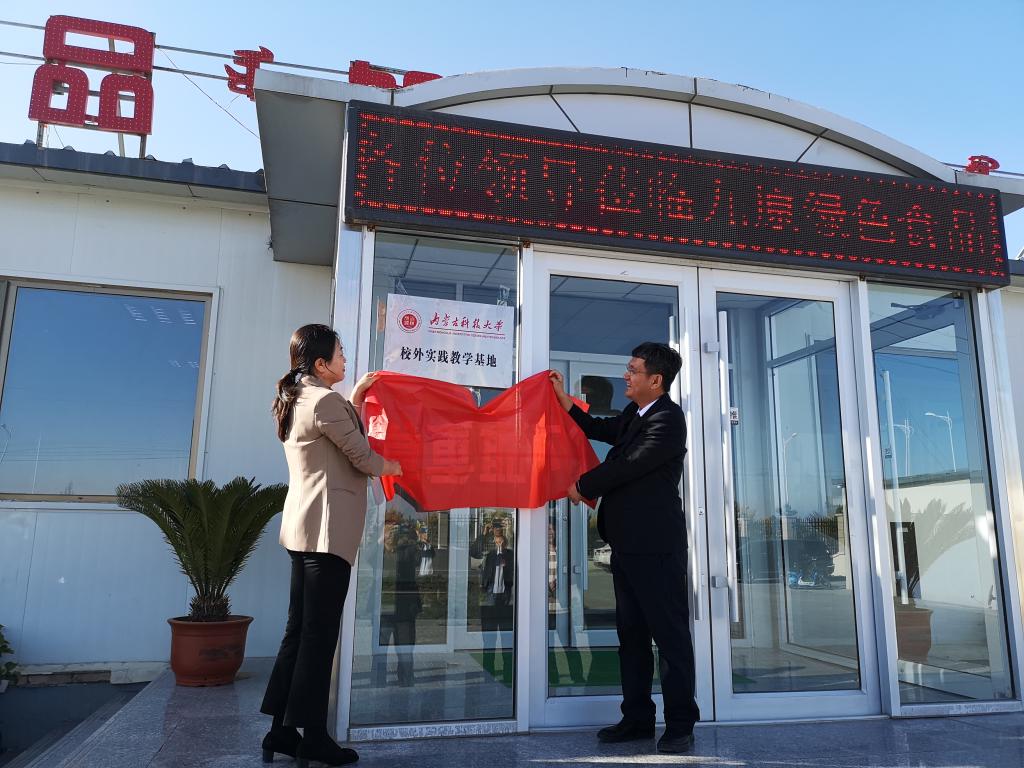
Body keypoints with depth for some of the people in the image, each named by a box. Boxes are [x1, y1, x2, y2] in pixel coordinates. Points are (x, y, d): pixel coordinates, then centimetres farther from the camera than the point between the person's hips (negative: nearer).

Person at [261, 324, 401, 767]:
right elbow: (362, 456, -9)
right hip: (329, 529, -10)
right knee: (319, 634, -3)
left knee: (299, 629, 12)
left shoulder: (297, 401, 16)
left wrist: (355, 399, 25)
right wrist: (391, 466, 10)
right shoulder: (325, 400, -13)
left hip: (301, 529, 10)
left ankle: (282, 730, 18)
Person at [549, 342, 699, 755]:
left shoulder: (668, 419, -14)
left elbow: (628, 464, -18)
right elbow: (598, 429, 27)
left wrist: (582, 486, -3)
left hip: (656, 544, -10)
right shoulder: (634, 414, 15)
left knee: (669, 633, -1)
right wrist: (563, 397, 19)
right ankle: (637, 717, 23)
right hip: (627, 542, 10)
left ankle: (680, 724, 9)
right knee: (631, 632, 13)